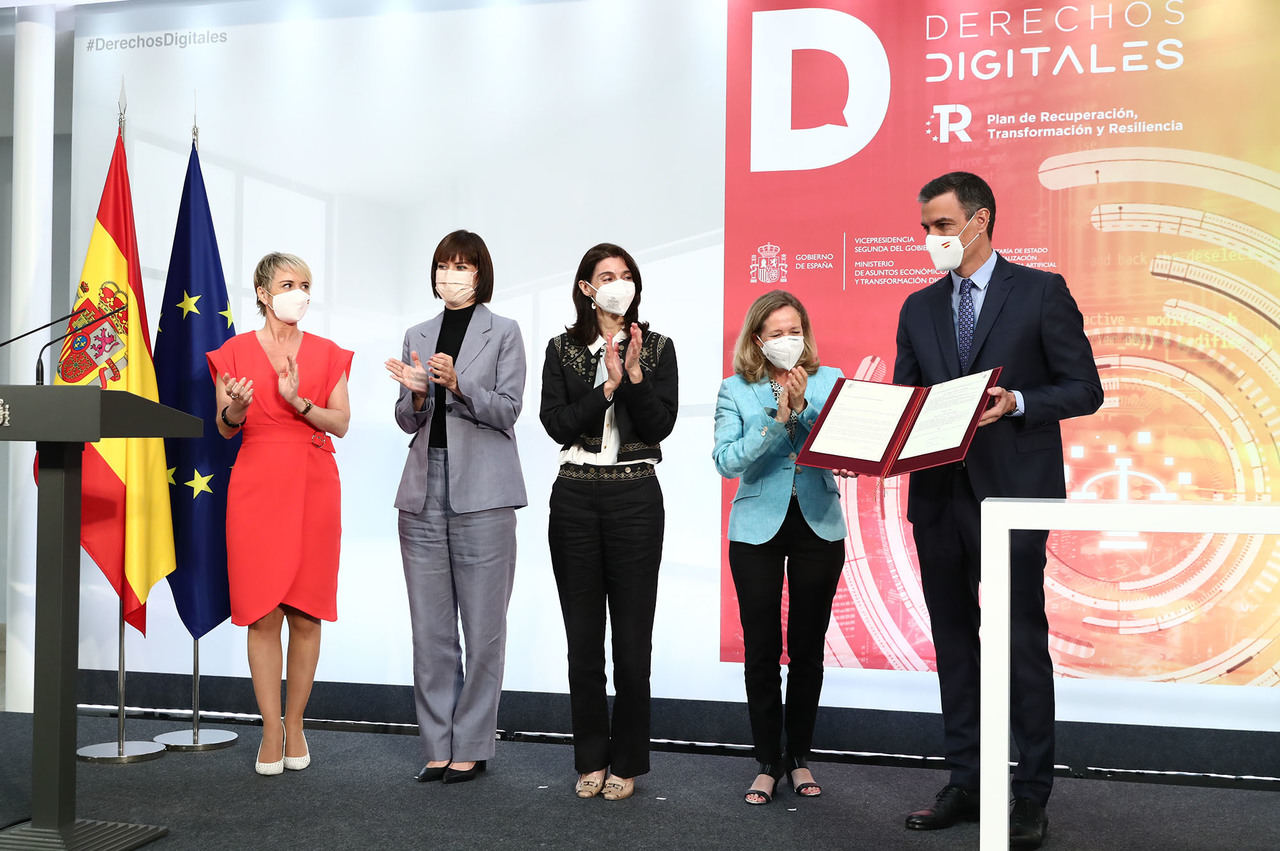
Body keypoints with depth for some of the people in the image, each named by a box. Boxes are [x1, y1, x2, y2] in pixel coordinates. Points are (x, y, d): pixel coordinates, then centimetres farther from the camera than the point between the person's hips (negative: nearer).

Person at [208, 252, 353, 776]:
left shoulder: (327, 354, 9)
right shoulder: (234, 352, 6)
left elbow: (341, 423, 2)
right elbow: (224, 429, 7)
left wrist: (298, 402, -14)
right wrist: (235, 410, -14)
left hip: (314, 487, 1)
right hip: (257, 486, -1)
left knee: (306, 614, 2)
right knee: (262, 614, -3)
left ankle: (295, 724, 14)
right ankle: (272, 732, 6)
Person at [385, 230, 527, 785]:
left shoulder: (503, 333, 4)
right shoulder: (418, 336, 16)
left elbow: (508, 410, -5)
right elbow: (407, 422, 13)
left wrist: (459, 385, -20)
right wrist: (415, 391, -9)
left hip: (481, 492, -4)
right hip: (424, 490, 4)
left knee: (483, 626, -2)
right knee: (429, 627, 6)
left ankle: (471, 748, 8)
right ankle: (437, 746, 15)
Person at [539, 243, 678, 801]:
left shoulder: (657, 348, 6)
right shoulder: (562, 350, 7)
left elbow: (662, 425, -4)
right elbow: (554, 423, -5)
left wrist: (635, 374, -17)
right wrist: (608, 388, -14)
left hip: (634, 495, -1)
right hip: (576, 496, 1)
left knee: (632, 635, 0)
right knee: (583, 635, 6)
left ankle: (627, 764, 12)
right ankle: (590, 761, 18)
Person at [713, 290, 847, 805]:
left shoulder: (829, 381, 4)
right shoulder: (735, 391, 0)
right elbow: (727, 461, -12)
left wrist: (803, 408, -20)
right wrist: (777, 419, -19)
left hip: (819, 526, 1)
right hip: (758, 529, -1)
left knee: (807, 648, 8)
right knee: (761, 651, 2)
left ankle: (799, 758, 22)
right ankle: (767, 763, 15)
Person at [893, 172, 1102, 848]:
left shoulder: (1041, 292, 0)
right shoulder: (918, 308, 14)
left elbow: (1084, 388, -3)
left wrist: (1016, 402, -19)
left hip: (1012, 492, -5)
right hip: (939, 494, 5)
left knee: (1024, 643, -1)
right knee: (953, 640, 10)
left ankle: (1029, 796, 8)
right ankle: (964, 784, 21)